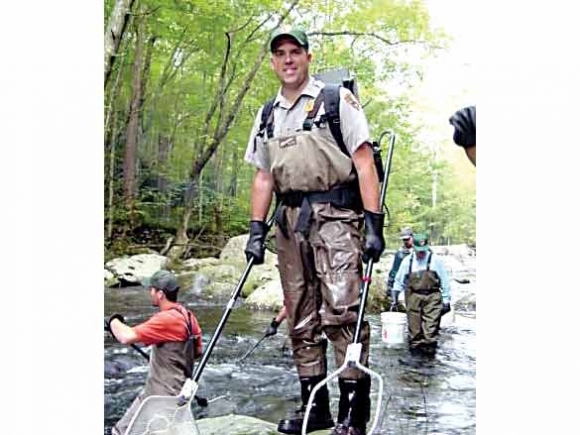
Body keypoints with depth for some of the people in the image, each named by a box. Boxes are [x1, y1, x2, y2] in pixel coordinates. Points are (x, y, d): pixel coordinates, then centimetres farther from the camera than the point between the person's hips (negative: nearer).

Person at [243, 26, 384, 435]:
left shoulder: (337, 99, 2)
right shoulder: (267, 115, 18)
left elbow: (364, 161, -5)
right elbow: (263, 177, 19)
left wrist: (374, 223, -13)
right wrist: (256, 230, 10)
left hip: (335, 216, -6)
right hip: (290, 220, 6)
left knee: (341, 310, -13)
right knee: (301, 318, 8)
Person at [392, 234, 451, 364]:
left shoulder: (435, 260, 0)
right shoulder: (407, 261, 6)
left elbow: (444, 281, 5)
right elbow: (399, 280, 15)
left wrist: (446, 300, 4)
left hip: (432, 298, -2)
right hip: (413, 298, 2)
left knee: (430, 329, -8)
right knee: (414, 328, 4)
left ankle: (429, 355, 0)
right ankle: (415, 353, 14)